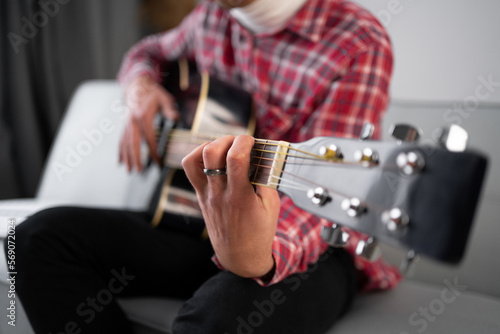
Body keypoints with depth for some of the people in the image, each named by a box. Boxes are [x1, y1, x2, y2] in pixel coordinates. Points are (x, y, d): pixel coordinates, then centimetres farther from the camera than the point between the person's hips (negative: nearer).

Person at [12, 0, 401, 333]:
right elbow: (150, 51, 26)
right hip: (204, 225, 6)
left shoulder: (359, 44, -15)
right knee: (42, 235, -9)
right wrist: (141, 87, 2)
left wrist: (257, 257, -46)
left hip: (312, 246, -6)